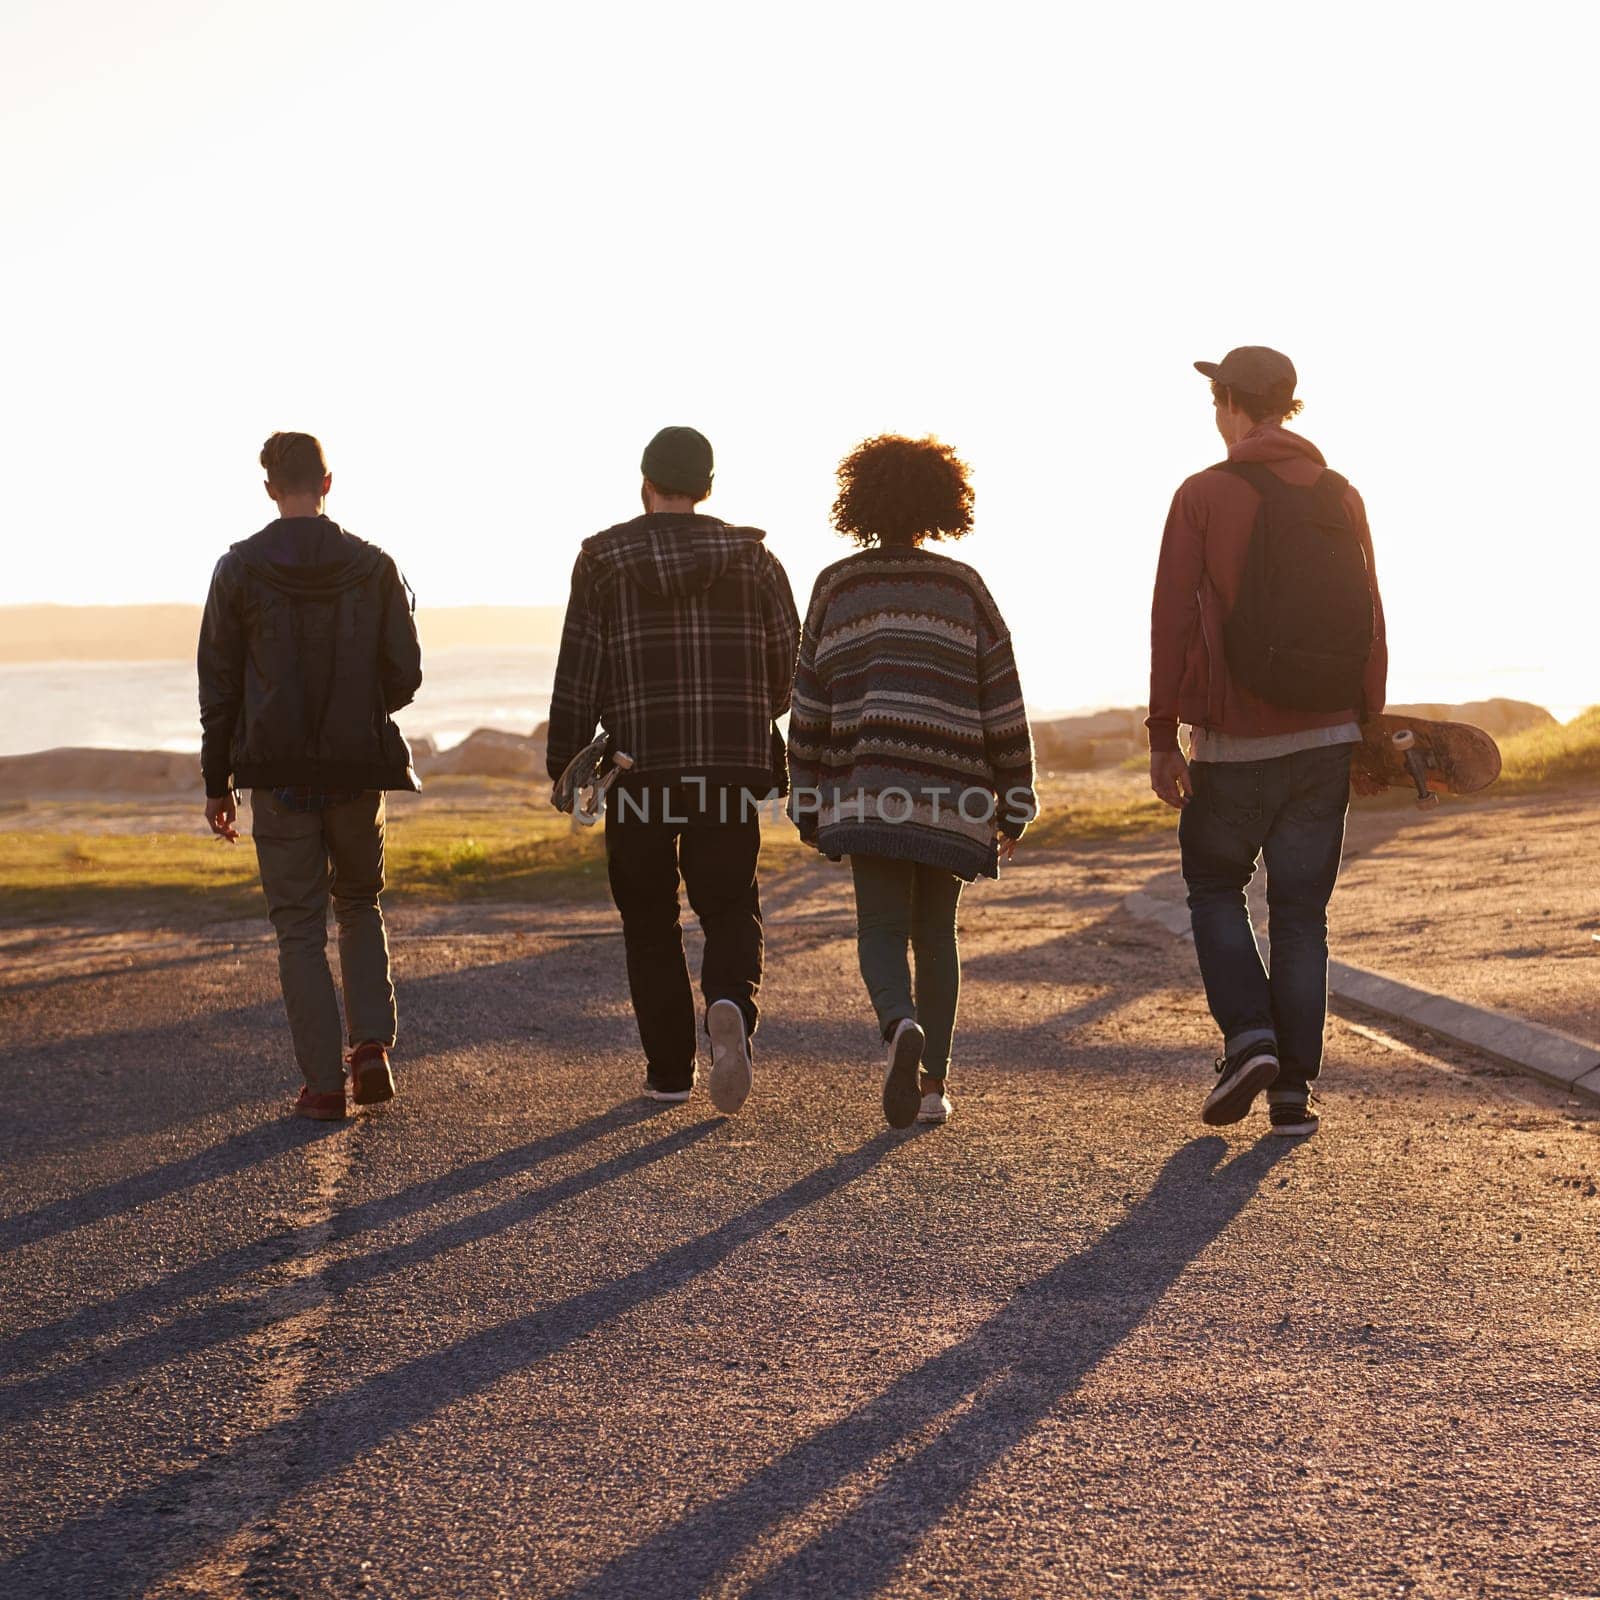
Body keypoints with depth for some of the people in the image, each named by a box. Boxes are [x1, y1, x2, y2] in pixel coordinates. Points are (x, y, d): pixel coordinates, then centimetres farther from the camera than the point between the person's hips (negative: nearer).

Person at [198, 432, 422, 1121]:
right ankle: (372, 1045, 4)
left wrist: (217, 781, 6)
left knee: (300, 928, 5)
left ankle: (324, 1082, 1)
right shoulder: (373, 567, -1)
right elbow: (405, 673, 1)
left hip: (277, 774, -1)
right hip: (358, 769, 1)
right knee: (360, 909, 20)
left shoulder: (239, 569, -3)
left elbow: (217, 683, -2)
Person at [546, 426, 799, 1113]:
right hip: (733, 764, 1)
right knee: (731, 910, 7)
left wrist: (564, 762, 2)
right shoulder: (751, 555, 4)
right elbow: (789, 657, 3)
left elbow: (579, 670, -3)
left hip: (638, 764, -1)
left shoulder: (603, 558, 0)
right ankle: (731, 1008, -24)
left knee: (649, 918, 11)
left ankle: (669, 1069, 11)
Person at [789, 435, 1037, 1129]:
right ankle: (933, 1084, 12)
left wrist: (809, 804, 11)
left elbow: (811, 705, 5)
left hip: (867, 791, -1)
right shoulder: (963, 587, 3)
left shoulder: (836, 588, 4)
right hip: (951, 796, 1)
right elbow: (1002, 702, 2)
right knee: (937, 933, 13)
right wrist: (1013, 803, 9)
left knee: (881, 927, 2)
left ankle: (902, 1026, -28)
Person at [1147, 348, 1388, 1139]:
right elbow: (1371, 622, 6)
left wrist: (1162, 737, -5)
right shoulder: (1341, 498, 5)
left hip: (1234, 742, -3)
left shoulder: (1204, 495, -6)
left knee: (1214, 888, 16)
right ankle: (1293, 1088, 5)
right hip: (1324, 737, 3)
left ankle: (1248, 1037, -3)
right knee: (1301, 911, 8)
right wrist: (1367, 728, 13)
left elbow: (1173, 620, -9)